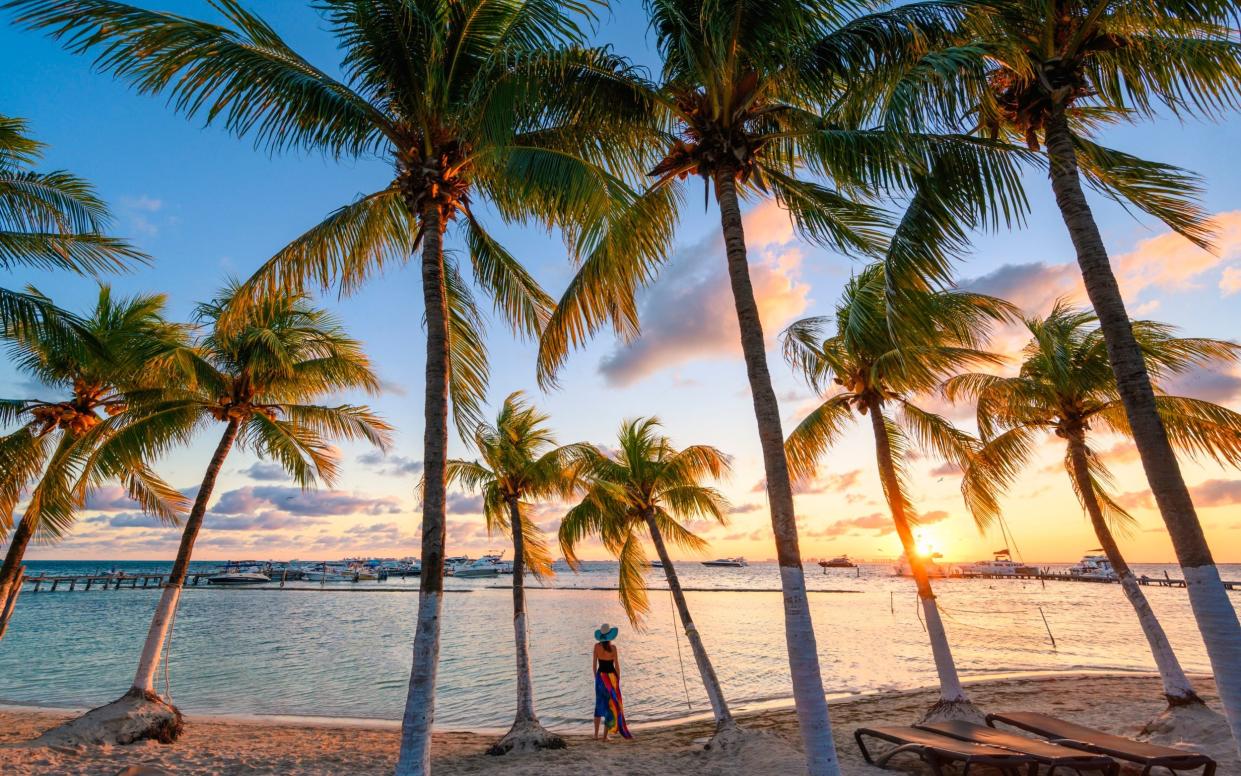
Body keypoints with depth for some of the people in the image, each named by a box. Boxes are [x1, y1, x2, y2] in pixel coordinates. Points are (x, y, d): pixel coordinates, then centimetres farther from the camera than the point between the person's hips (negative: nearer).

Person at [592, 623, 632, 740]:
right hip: (611, 676, -3)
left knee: (599, 704, 18)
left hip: (600, 676, 3)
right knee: (611, 705, 7)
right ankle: (605, 736, 8)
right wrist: (618, 680, 2)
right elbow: (617, 665, -10)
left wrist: (596, 677, 14)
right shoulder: (613, 647, -14)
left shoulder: (597, 646, -5)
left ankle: (596, 733, 20)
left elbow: (594, 663, 1)